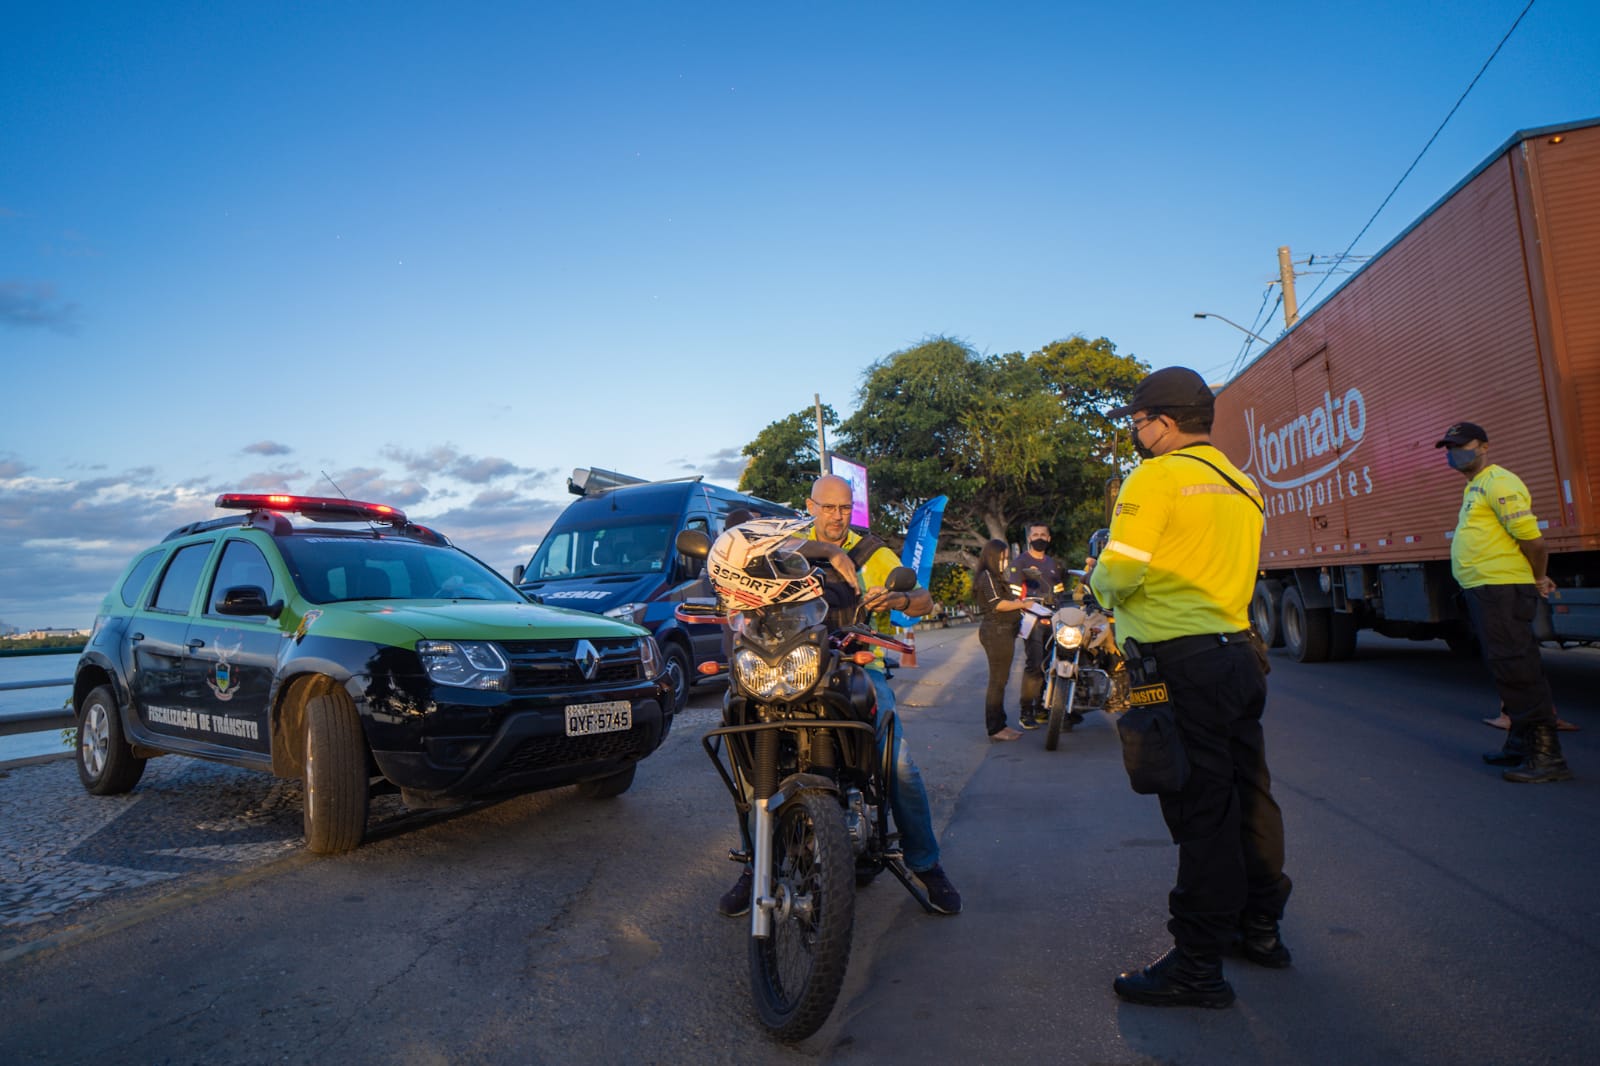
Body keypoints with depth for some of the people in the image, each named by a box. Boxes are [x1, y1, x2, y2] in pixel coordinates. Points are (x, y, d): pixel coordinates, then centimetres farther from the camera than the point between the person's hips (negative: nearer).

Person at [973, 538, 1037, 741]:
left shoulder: (997, 577, 23)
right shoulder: (987, 576, -11)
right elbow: (998, 604, -20)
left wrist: (1020, 602, 8)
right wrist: (1022, 604, -11)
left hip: (1003, 631, 11)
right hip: (996, 631, -11)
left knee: (1000, 680, 15)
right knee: (997, 681, -7)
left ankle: (1000, 724, 22)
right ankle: (995, 729, -3)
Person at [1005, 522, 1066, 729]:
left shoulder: (1053, 563, 23)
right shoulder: (1019, 562, 2)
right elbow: (1013, 595, -5)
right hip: (1032, 619, -7)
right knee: (1033, 665, -15)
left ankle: (1041, 709, 18)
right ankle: (1026, 712, -11)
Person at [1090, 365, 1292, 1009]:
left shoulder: (1156, 477, -13)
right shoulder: (1241, 483, 15)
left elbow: (1117, 574, -16)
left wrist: (1097, 581, 4)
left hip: (1181, 664, -9)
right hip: (1239, 653, 9)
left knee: (1199, 812, -3)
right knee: (1247, 794, 18)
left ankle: (1197, 968, 8)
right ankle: (1259, 928, 33)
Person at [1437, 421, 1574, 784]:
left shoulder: (1498, 483, -12)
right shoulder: (1475, 487, 20)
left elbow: (1533, 539, -17)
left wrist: (1538, 580, -4)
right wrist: (1536, 580, 16)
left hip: (1502, 590, -11)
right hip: (1484, 590, 11)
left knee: (1517, 669, -9)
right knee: (1507, 668, 16)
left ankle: (1546, 756, -4)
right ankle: (1521, 744, 26)